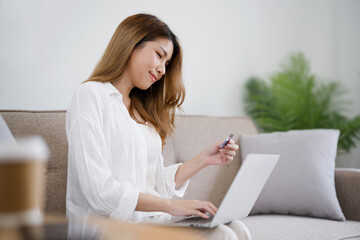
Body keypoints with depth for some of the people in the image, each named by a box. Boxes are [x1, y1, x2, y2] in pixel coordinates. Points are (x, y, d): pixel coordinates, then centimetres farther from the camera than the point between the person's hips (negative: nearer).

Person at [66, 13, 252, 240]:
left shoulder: (141, 110, 21)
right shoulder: (90, 95, -5)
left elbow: (158, 183, 15)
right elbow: (100, 191, -16)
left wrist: (204, 159, 8)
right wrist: (170, 205, -16)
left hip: (147, 219, 8)